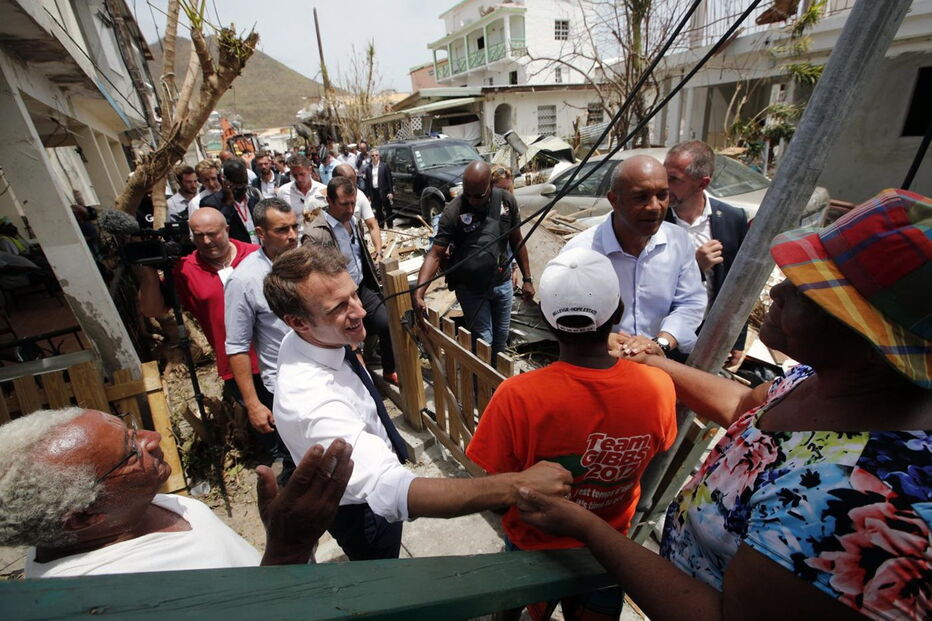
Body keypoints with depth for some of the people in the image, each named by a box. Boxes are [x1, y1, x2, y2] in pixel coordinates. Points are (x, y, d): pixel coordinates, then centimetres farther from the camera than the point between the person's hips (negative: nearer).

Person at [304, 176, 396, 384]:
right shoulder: (317, 234, -21)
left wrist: (373, 280, 18)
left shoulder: (353, 220, 5)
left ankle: (389, 371, 21)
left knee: (388, 324, -1)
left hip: (362, 289, 7)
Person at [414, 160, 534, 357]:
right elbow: (435, 255, -23)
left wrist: (527, 279, 4)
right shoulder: (453, 212, -20)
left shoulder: (507, 201, -9)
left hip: (503, 283, 4)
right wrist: (418, 294, -35)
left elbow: (517, 242, 3)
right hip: (470, 289, -4)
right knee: (483, 340, -1)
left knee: (501, 336, 17)